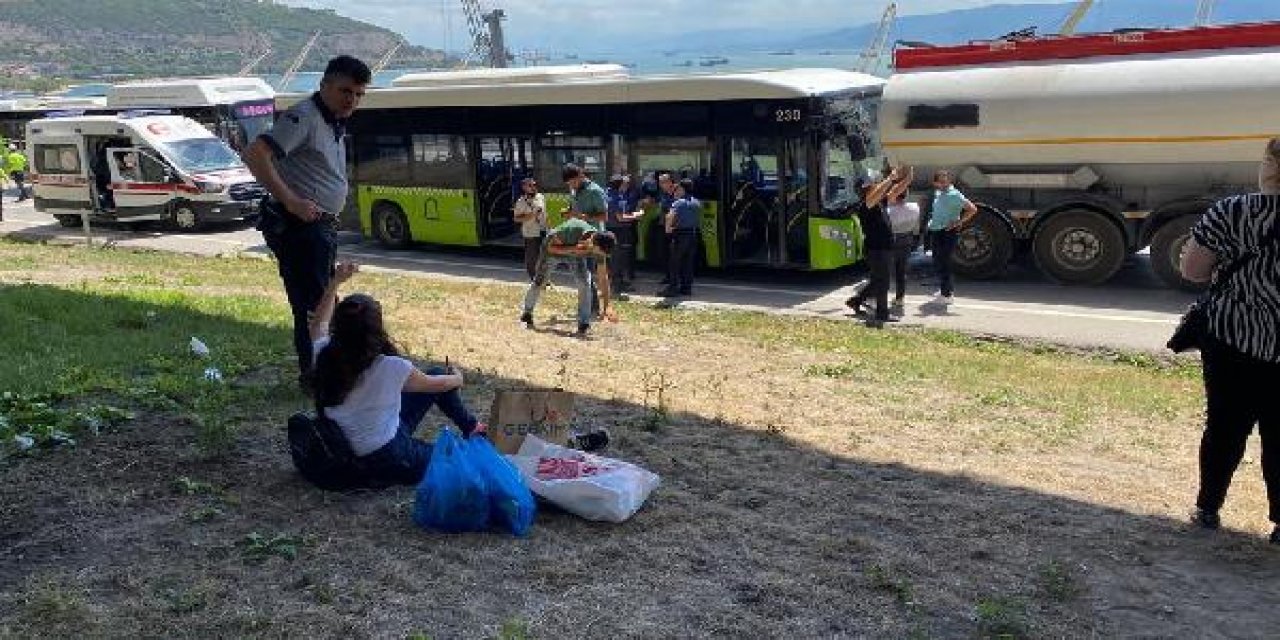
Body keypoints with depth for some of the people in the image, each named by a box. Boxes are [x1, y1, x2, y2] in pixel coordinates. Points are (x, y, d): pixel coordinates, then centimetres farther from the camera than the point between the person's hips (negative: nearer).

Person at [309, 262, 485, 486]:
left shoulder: (325, 358, -14)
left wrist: (335, 283, 15)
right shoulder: (390, 368, -27)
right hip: (390, 461, -6)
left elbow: (317, 325, 12)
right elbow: (433, 384, -6)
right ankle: (473, 430, 35)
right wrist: (457, 379, 14)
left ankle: (471, 428, 36)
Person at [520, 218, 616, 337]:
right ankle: (527, 312, 36)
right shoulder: (572, 229, -43)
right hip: (554, 249, -2)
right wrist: (573, 249, -46)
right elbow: (551, 247, -29)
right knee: (539, 282, 8)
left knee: (585, 283, -18)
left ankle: (583, 325, -9)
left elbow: (603, 277, -24)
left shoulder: (600, 247, -30)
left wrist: (606, 307, -27)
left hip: (577, 254, 2)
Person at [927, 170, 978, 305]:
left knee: (943, 263, -7)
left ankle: (947, 294, 1)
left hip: (948, 232, -9)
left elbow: (973, 209, -16)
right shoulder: (938, 194, 11)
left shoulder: (955, 195, -13)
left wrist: (959, 222, -15)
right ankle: (946, 289, 30)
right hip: (935, 232, 9)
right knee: (937, 263, 15)